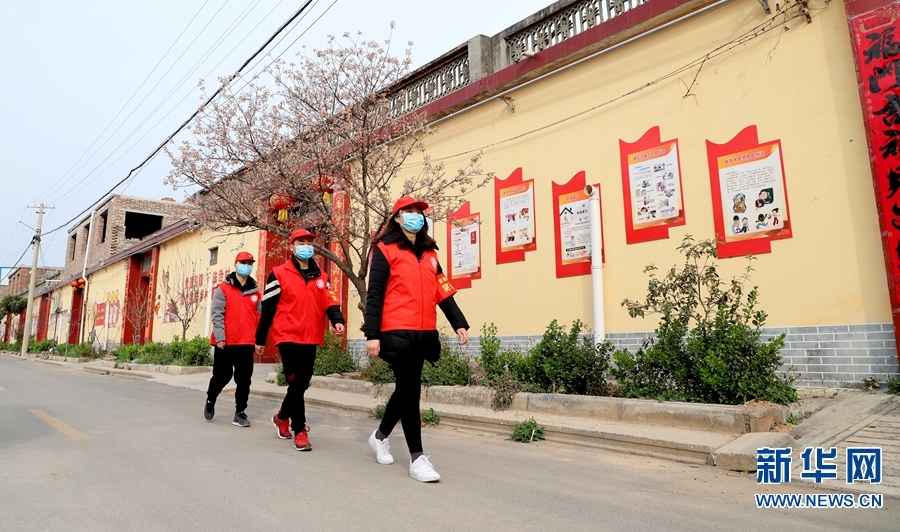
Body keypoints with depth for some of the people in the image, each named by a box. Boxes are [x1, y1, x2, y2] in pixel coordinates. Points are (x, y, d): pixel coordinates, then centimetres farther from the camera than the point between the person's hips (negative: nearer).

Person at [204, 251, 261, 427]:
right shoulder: (223, 288, -1)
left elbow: (259, 317, 11)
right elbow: (217, 314, -7)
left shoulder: (255, 292, 9)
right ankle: (210, 401, 36)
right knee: (222, 375, 9)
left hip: (247, 343, 3)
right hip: (225, 342, -2)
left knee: (244, 379, 2)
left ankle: (240, 412, 11)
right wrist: (219, 337, -14)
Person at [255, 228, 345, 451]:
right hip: (288, 336, -5)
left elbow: (329, 302, 1)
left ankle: (282, 417, 37)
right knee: (296, 382, -9)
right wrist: (260, 339, 1)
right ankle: (300, 431, 3)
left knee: (303, 383, 14)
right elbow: (267, 309, -1)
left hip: (310, 338, 5)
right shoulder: (279, 274, -2)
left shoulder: (321, 277, 11)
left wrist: (337, 320, -20)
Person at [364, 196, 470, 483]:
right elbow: (374, 295, -7)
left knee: (405, 388, 16)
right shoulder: (385, 250, -1)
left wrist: (459, 323, 6)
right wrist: (372, 334, -13)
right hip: (397, 332, -6)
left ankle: (380, 436, 38)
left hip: (424, 333, 6)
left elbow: (443, 292, 14)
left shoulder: (429, 253, 17)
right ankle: (417, 457, 5)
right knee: (410, 389, -4)